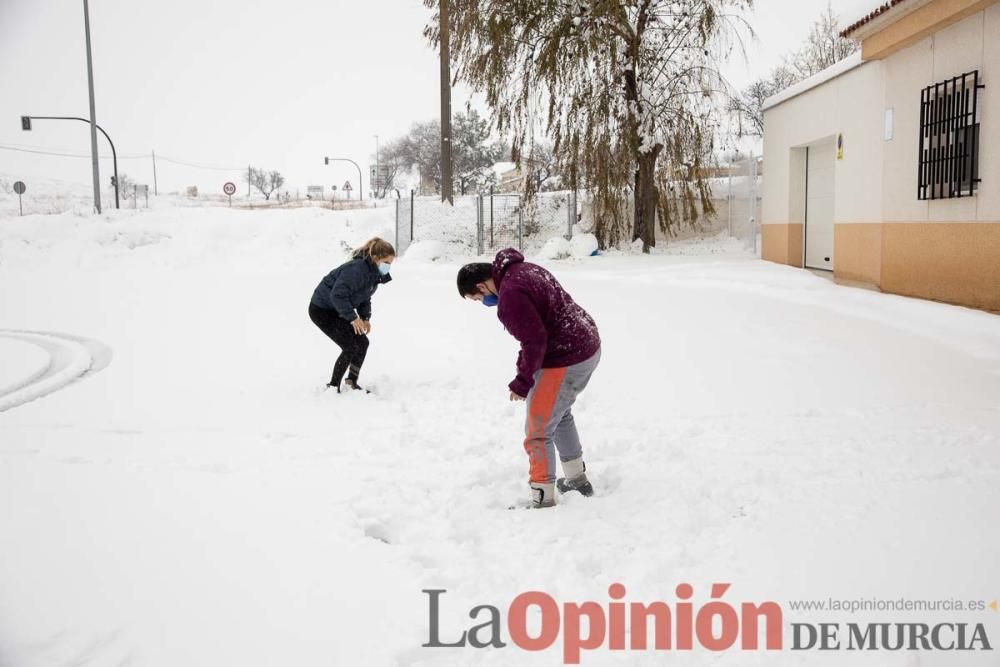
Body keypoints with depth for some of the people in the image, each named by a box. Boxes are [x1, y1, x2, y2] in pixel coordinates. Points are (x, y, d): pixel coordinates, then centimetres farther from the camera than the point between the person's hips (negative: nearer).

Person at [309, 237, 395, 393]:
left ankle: (352, 381, 21)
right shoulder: (356, 269, -31)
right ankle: (333, 386, -1)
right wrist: (352, 318, -30)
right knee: (350, 347, -14)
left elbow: (365, 297, 13)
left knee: (362, 342, 5)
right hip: (321, 309, -9)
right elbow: (337, 295, -34)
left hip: (338, 310, 9)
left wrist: (365, 317, 0)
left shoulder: (374, 273, 0)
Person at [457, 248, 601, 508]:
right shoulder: (525, 269, 8)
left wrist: (522, 383, -13)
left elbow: (535, 341, -25)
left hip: (565, 360, -11)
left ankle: (543, 500, 2)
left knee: (539, 431, -3)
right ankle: (577, 479, 39)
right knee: (559, 414, 27)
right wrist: (526, 365, 12)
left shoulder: (511, 295, -23)